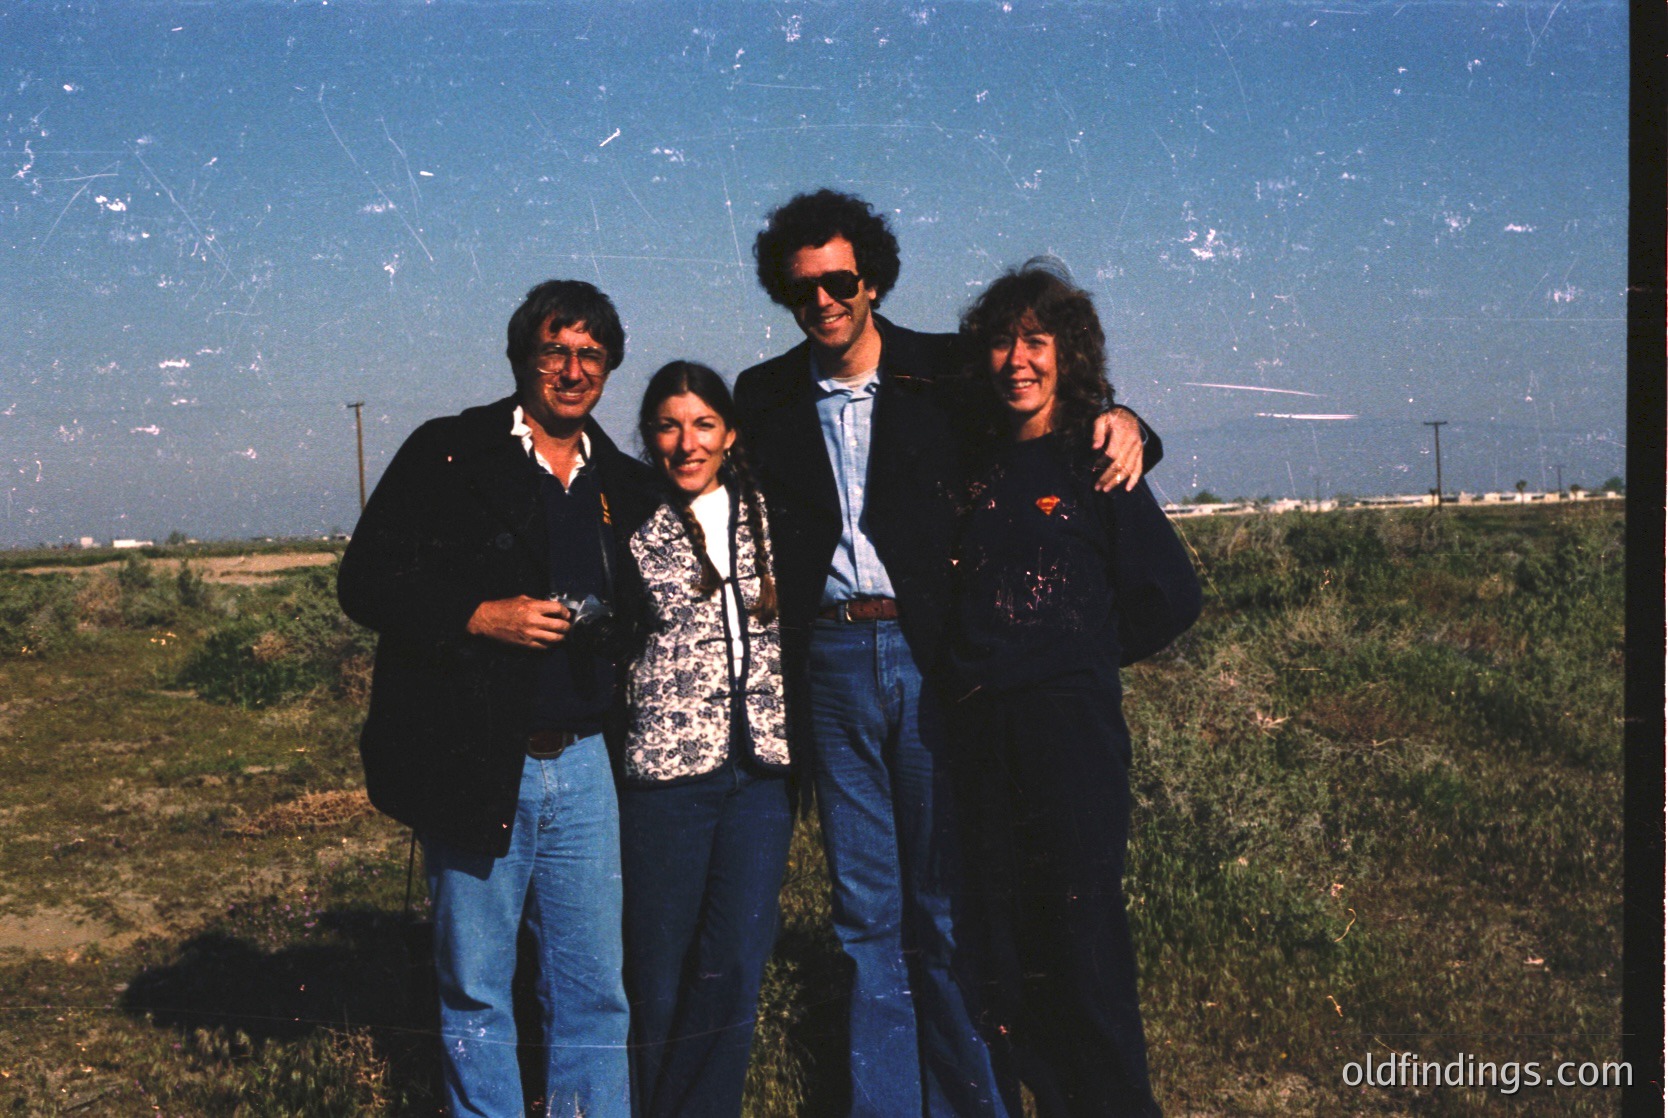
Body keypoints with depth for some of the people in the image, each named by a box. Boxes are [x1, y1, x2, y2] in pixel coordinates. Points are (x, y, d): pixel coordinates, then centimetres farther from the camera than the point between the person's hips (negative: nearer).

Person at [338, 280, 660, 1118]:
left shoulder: (624, 485, 12)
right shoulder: (447, 455, -1)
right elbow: (365, 582, -7)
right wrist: (479, 616, -17)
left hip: (582, 766, 4)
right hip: (472, 765, -3)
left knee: (595, 992, 8)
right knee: (475, 993, 7)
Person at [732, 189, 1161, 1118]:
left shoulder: (947, 373, 2)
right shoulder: (765, 400, 9)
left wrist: (1123, 423, -12)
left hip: (934, 657, -2)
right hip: (832, 665, 2)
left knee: (949, 908, 4)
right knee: (867, 913, 8)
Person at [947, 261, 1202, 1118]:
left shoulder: (1096, 464, -1)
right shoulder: (975, 465, 11)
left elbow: (1171, 597, 0)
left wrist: (1081, 657, 6)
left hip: (1070, 720, -5)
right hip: (983, 729, 5)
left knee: (1083, 926, -4)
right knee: (1004, 931, 8)